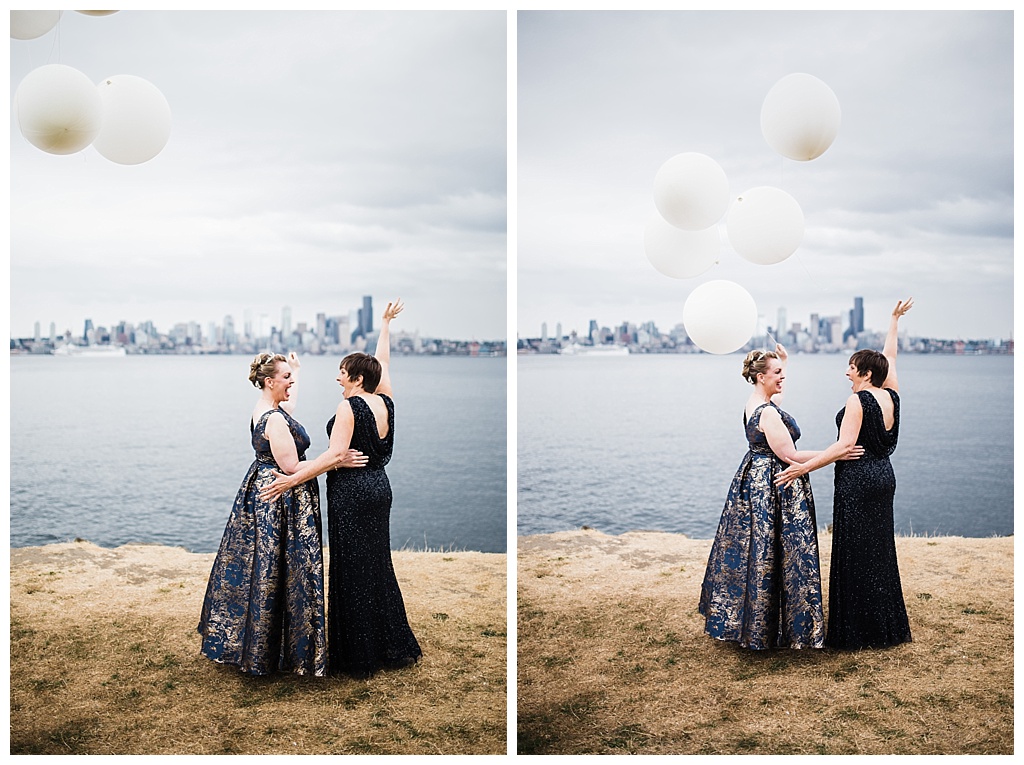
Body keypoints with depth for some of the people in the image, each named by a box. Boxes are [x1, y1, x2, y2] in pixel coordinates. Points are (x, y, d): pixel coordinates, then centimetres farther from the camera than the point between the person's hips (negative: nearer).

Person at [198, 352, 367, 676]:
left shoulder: (264, 409, 7)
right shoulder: (274, 419, -23)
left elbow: (289, 405, 32)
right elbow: (291, 466, -24)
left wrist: (297, 370, 43)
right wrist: (336, 461, -21)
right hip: (279, 500, -11)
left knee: (255, 563, 19)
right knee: (274, 572, -1)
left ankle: (233, 638, 33)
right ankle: (264, 651, 9)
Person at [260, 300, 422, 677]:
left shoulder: (349, 407, -14)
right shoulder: (385, 401, 5)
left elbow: (335, 455, -22)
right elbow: (382, 362, 21)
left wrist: (291, 480, -22)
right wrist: (386, 324, 34)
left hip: (350, 493, -8)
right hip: (379, 489, 8)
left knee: (351, 572, 0)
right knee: (378, 565, 16)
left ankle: (357, 657, 7)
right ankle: (394, 645, 24)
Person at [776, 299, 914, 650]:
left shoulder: (858, 400, -14)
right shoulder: (892, 395, 6)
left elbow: (845, 444, -23)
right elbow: (889, 357, 22)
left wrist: (804, 467, -25)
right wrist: (894, 320, 34)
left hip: (857, 480, -8)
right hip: (883, 477, 8)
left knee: (855, 553, -3)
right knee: (879, 551, 15)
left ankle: (859, 630, 2)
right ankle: (887, 627, 23)